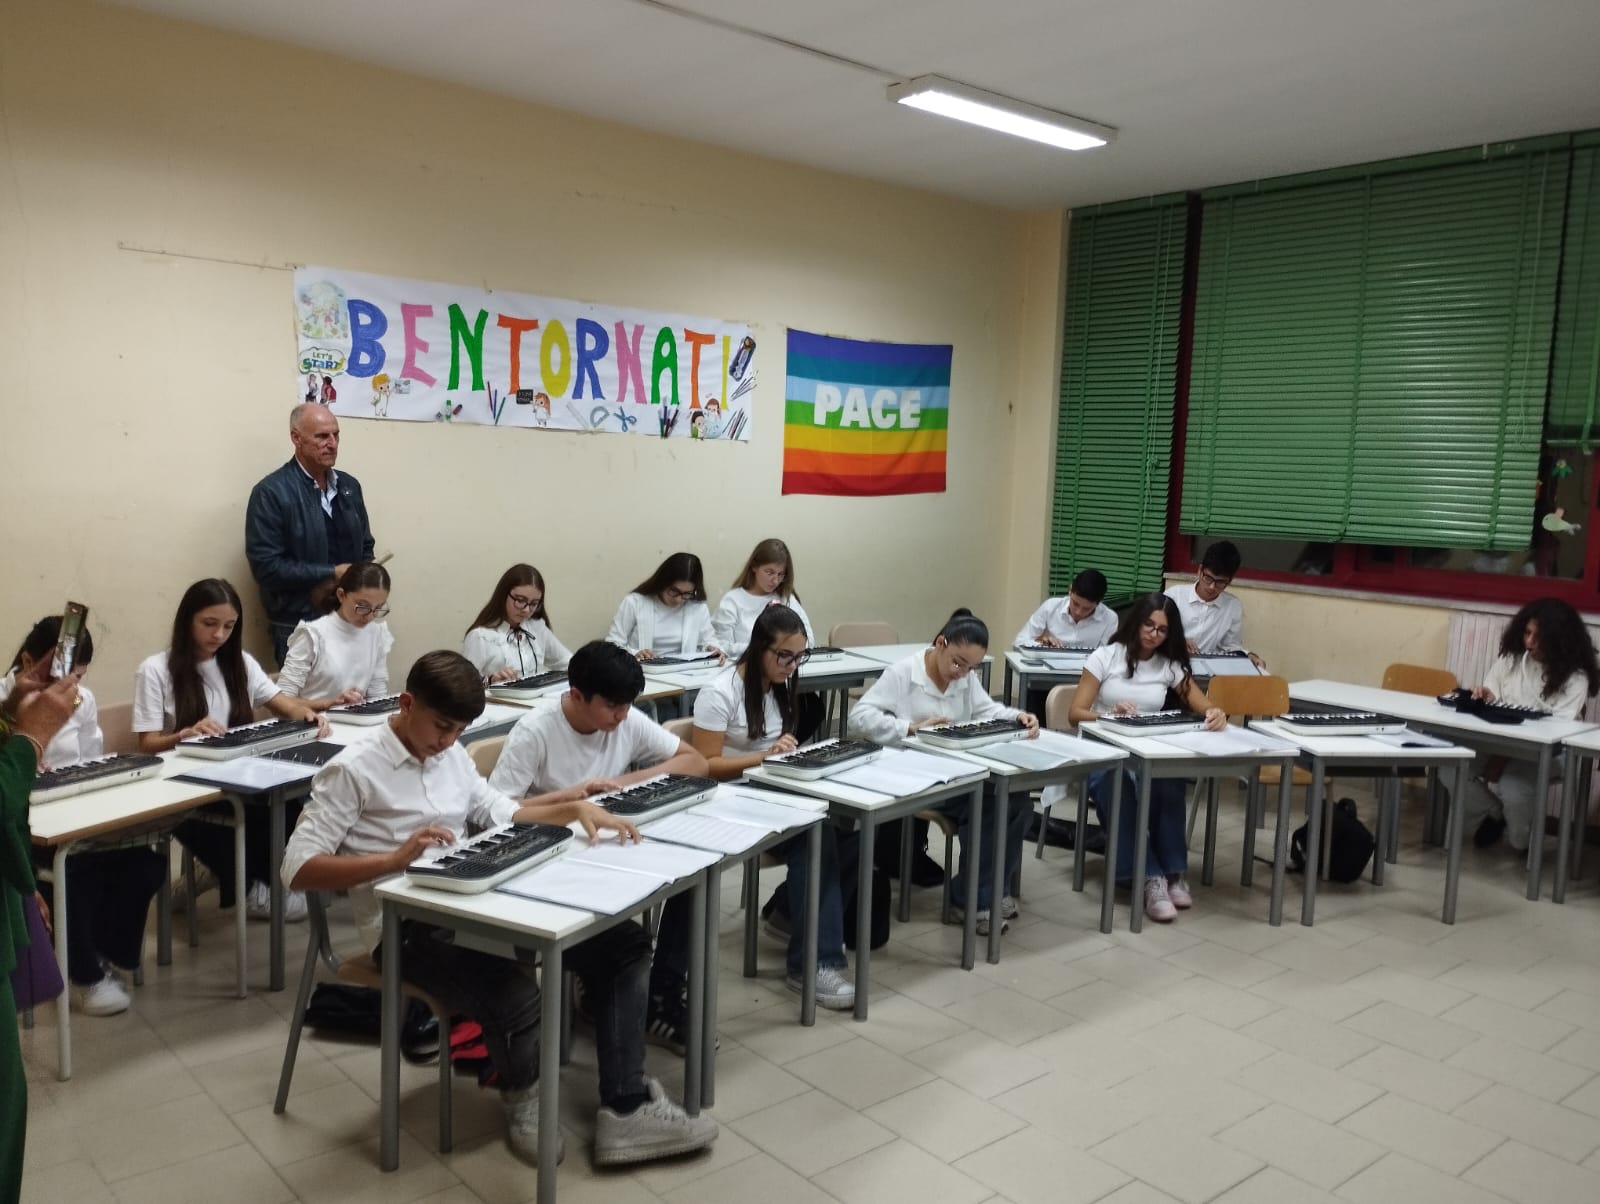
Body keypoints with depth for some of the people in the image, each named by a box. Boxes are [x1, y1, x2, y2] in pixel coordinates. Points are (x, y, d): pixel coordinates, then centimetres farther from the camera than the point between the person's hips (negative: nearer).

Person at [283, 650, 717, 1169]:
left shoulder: (451, 755, 12)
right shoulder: (353, 771, -9)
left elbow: (501, 812, 19)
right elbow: (297, 868, -14)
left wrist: (574, 807, 1)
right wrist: (395, 858, -28)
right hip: (408, 925, -7)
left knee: (624, 945, -5)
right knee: (517, 1000, -34)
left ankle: (626, 1110, -9)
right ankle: (523, 1099, 2)